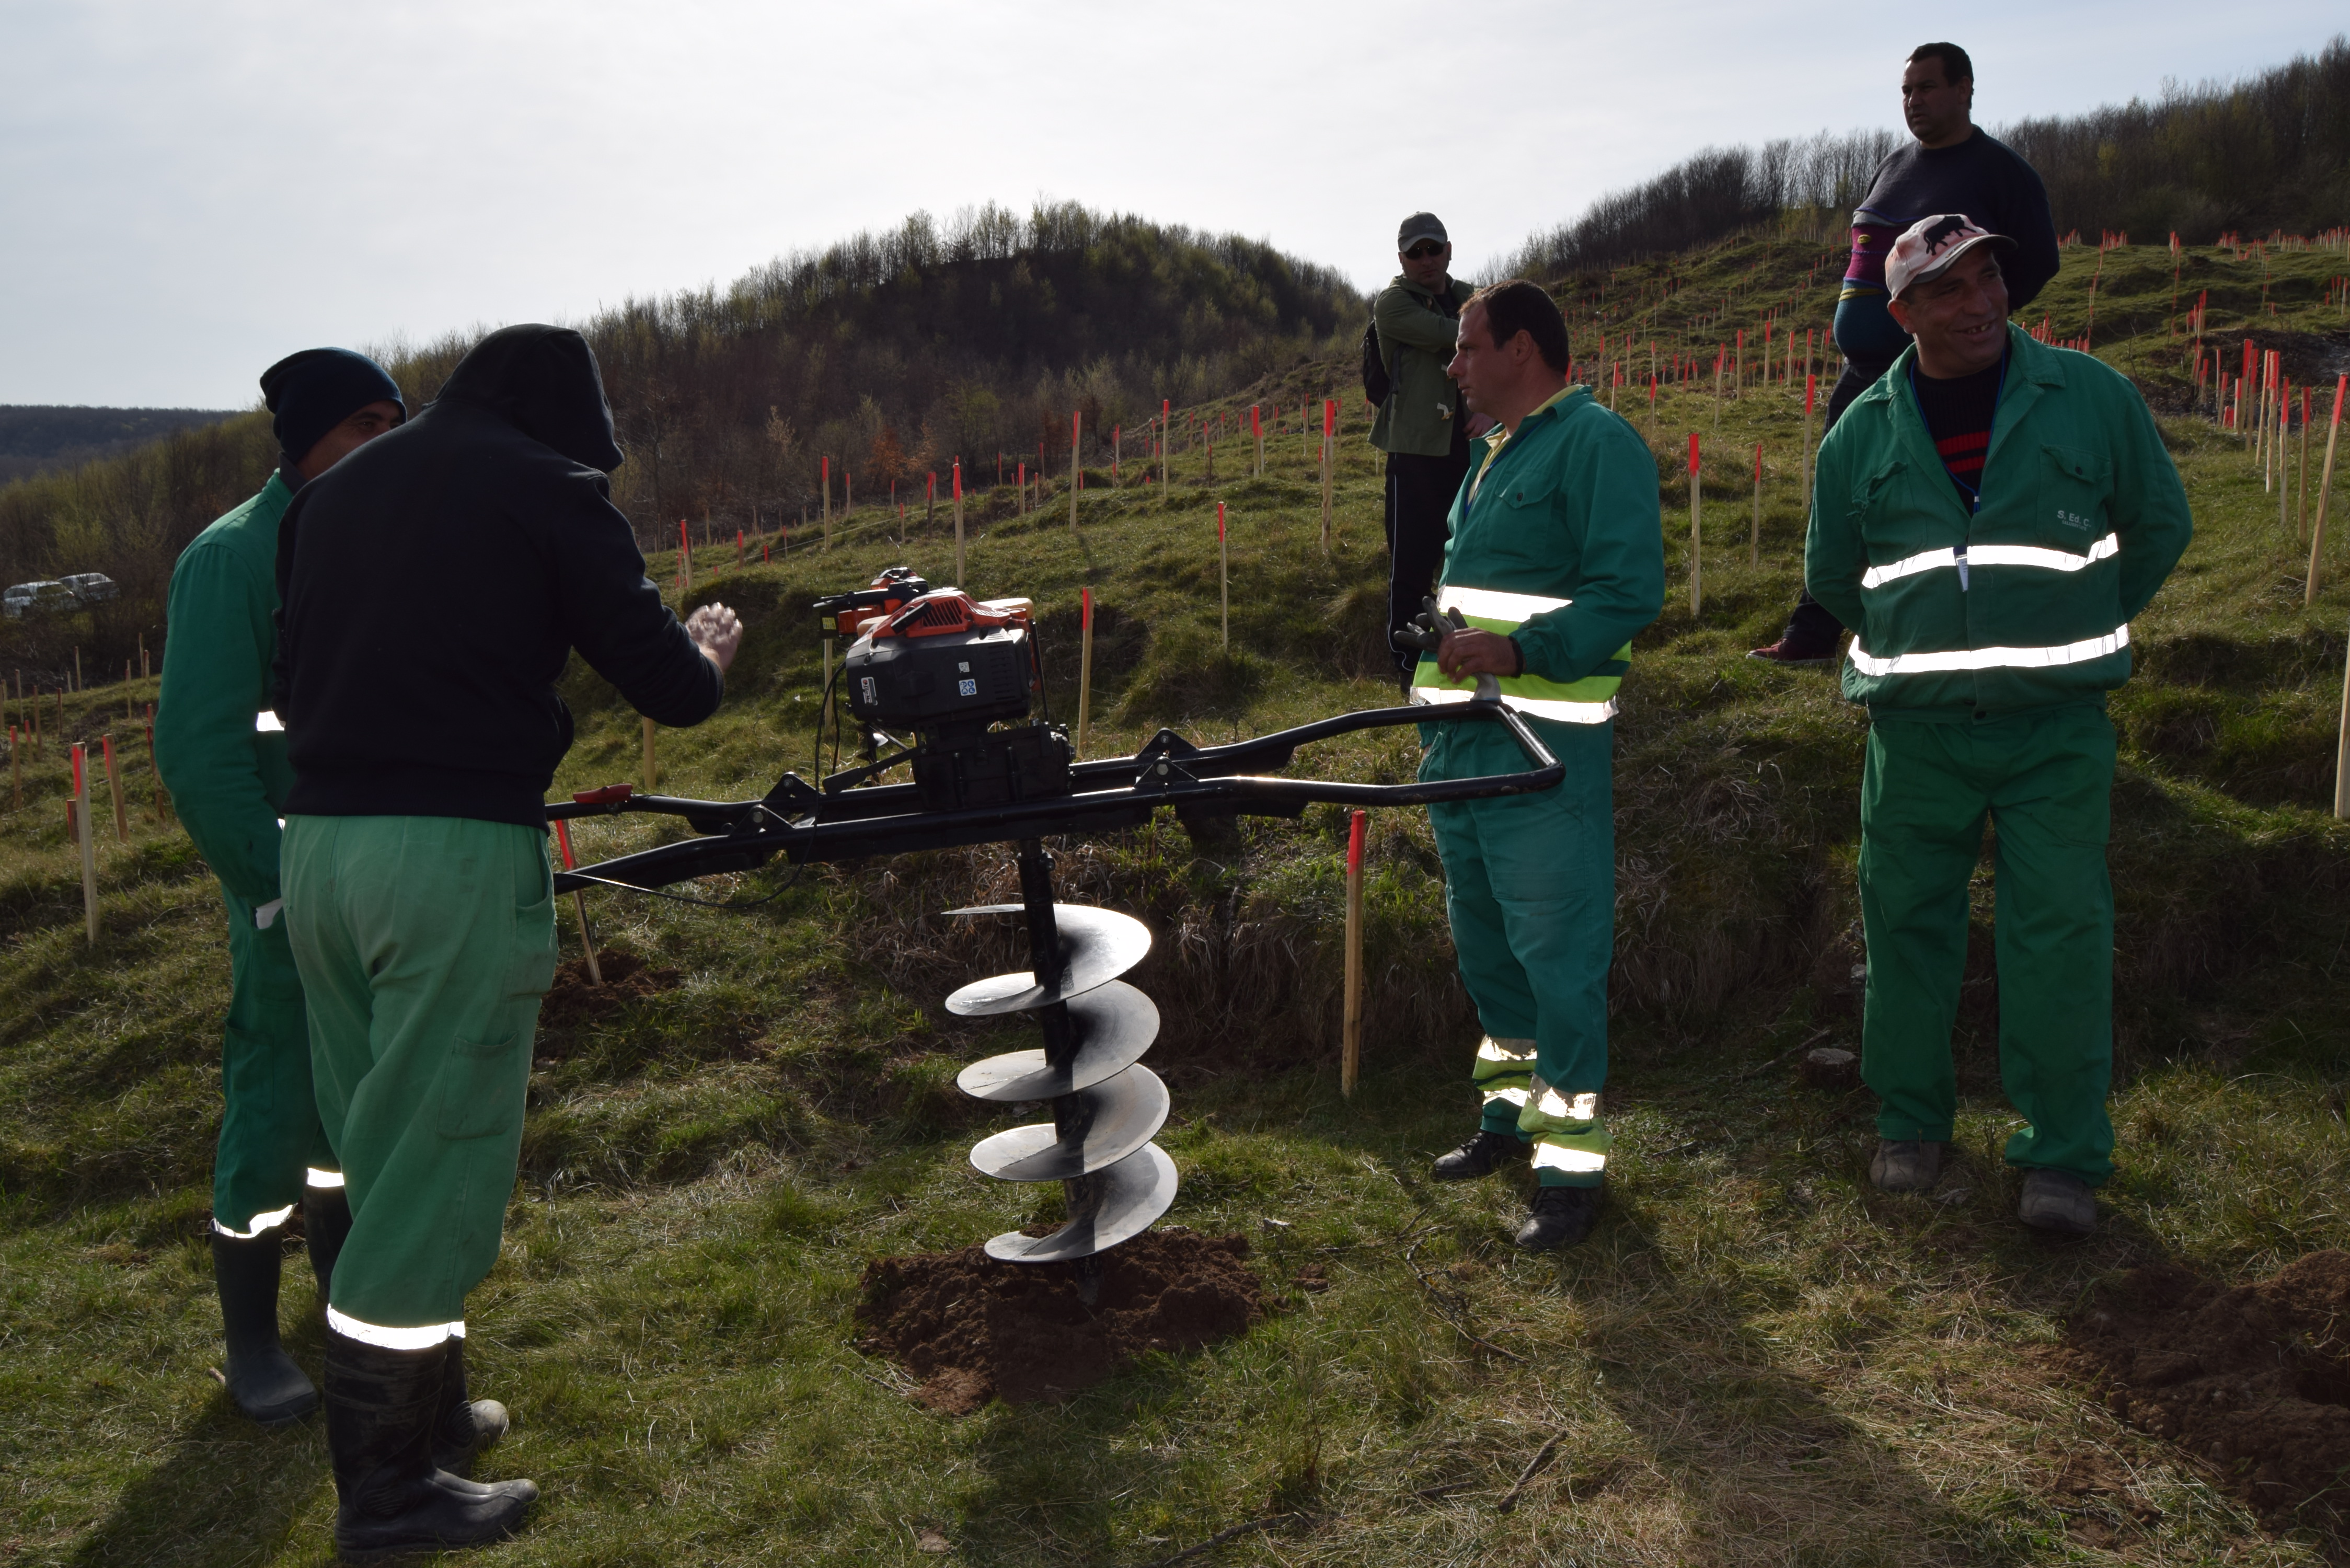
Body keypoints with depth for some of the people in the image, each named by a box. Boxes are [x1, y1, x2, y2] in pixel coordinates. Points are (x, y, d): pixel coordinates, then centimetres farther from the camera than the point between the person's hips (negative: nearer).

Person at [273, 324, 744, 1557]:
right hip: (459, 851, -7)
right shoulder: (552, 491, -2)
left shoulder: (333, 491, 17)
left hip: (318, 843, 7)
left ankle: (418, 1400, 31)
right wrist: (707, 655, 18)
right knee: (436, 1155, 1)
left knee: (381, 1146, 17)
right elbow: (667, 688, -3)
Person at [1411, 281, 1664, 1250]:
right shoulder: (1496, 453, 19)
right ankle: (1511, 1110, 33)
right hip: (1462, 736, 10)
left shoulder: (1596, 443, -10)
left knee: (1556, 950, -6)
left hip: (1544, 742, -9)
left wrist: (1521, 651, -28)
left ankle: (1574, 1162, 3)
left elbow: (1630, 590, -19)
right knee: (1483, 937, 18)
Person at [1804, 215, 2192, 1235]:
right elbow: (1831, 573, 18)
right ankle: (1910, 1122, 27)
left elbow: (2160, 526, 10)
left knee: (2060, 937, -2)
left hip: (2056, 727, -2)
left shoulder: (2088, 396, -1)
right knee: (1906, 925, 10)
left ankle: (2064, 1156, 11)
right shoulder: (1861, 434, 4)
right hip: (1916, 729, 2)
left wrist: (2079, 633, 13)